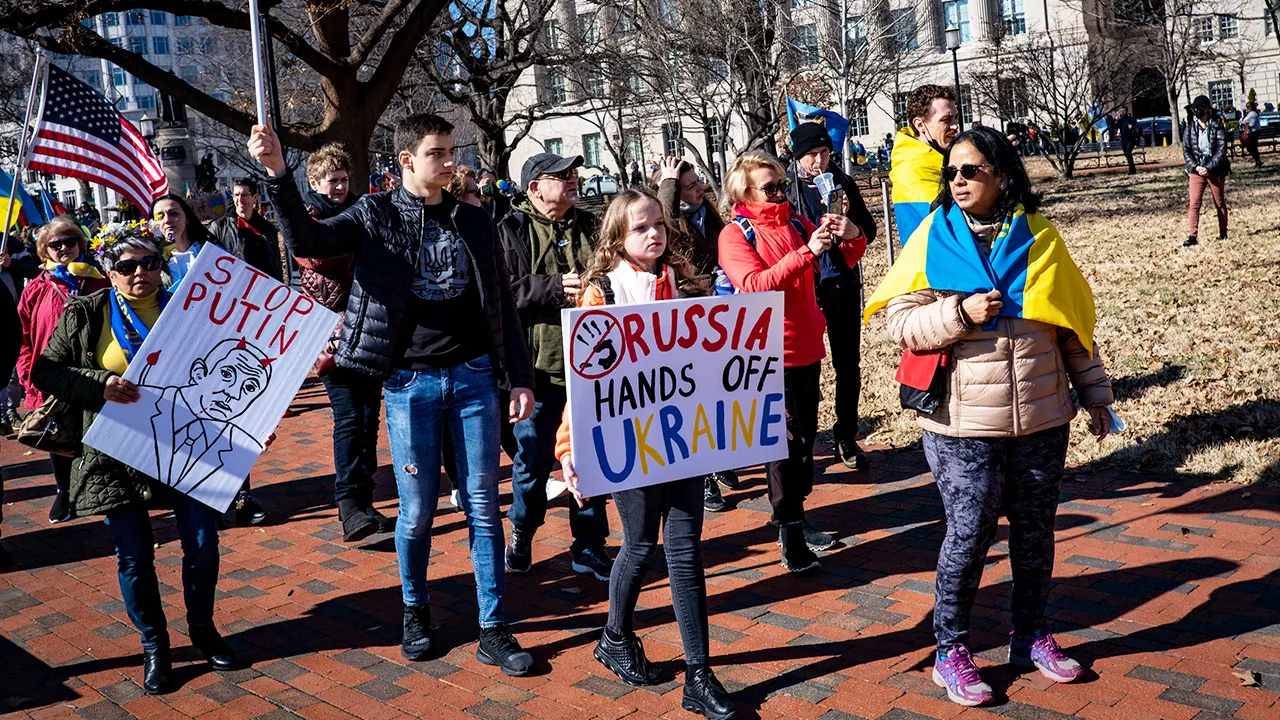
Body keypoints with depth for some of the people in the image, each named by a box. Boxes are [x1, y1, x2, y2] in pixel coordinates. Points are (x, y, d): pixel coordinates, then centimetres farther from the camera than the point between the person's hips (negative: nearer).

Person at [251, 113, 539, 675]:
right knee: (417, 510, 6)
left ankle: (492, 629, 15)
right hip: (410, 382, -2)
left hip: (474, 375, 2)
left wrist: (520, 377, 6)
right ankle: (415, 611, 30)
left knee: (483, 505, 5)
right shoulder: (376, 216, 1)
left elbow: (502, 304, 10)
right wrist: (278, 174, -28)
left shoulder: (473, 221, 8)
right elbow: (308, 241, -14)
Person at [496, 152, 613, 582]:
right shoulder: (512, 231, -1)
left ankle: (589, 547, 21)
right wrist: (556, 287, -17)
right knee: (533, 459, 7)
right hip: (539, 365, -3)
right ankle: (521, 535, 29)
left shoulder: (590, 227, 12)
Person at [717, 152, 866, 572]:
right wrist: (807, 252, -28)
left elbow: (847, 259, 14)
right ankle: (789, 530, 4)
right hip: (769, 352, -6)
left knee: (805, 435, 13)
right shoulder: (735, 235, -6)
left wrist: (852, 236, -9)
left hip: (807, 347, 6)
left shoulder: (798, 223, 9)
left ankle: (795, 516, 26)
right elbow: (755, 286, -21)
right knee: (786, 439, -6)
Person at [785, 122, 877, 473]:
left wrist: (850, 223, -13)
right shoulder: (785, 187, -6)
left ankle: (846, 438, 20)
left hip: (843, 284, 3)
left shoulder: (843, 183, 4)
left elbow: (869, 229, 6)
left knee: (848, 363, 8)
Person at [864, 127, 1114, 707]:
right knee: (969, 534, 2)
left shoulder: (1036, 236, 4)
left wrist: (1094, 393, 13)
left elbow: (1073, 322, 10)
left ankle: (1031, 636, 33)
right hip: (963, 424, -3)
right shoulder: (933, 238, -2)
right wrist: (960, 312, -22)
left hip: (1041, 419, 3)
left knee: (1035, 529, 14)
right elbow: (903, 323, -7)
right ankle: (950, 652, 18)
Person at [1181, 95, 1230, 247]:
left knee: (1220, 203, 12)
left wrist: (1209, 167, -17)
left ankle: (1223, 232, 26)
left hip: (1215, 170, -1)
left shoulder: (1217, 126, -5)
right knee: (1193, 203, -10)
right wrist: (1195, 167, -13)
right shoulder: (1189, 128, 2)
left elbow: (1222, 149, -8)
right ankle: (1192, 236, -12)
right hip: (1196, 171, 1)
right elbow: (1186, 150, 1)